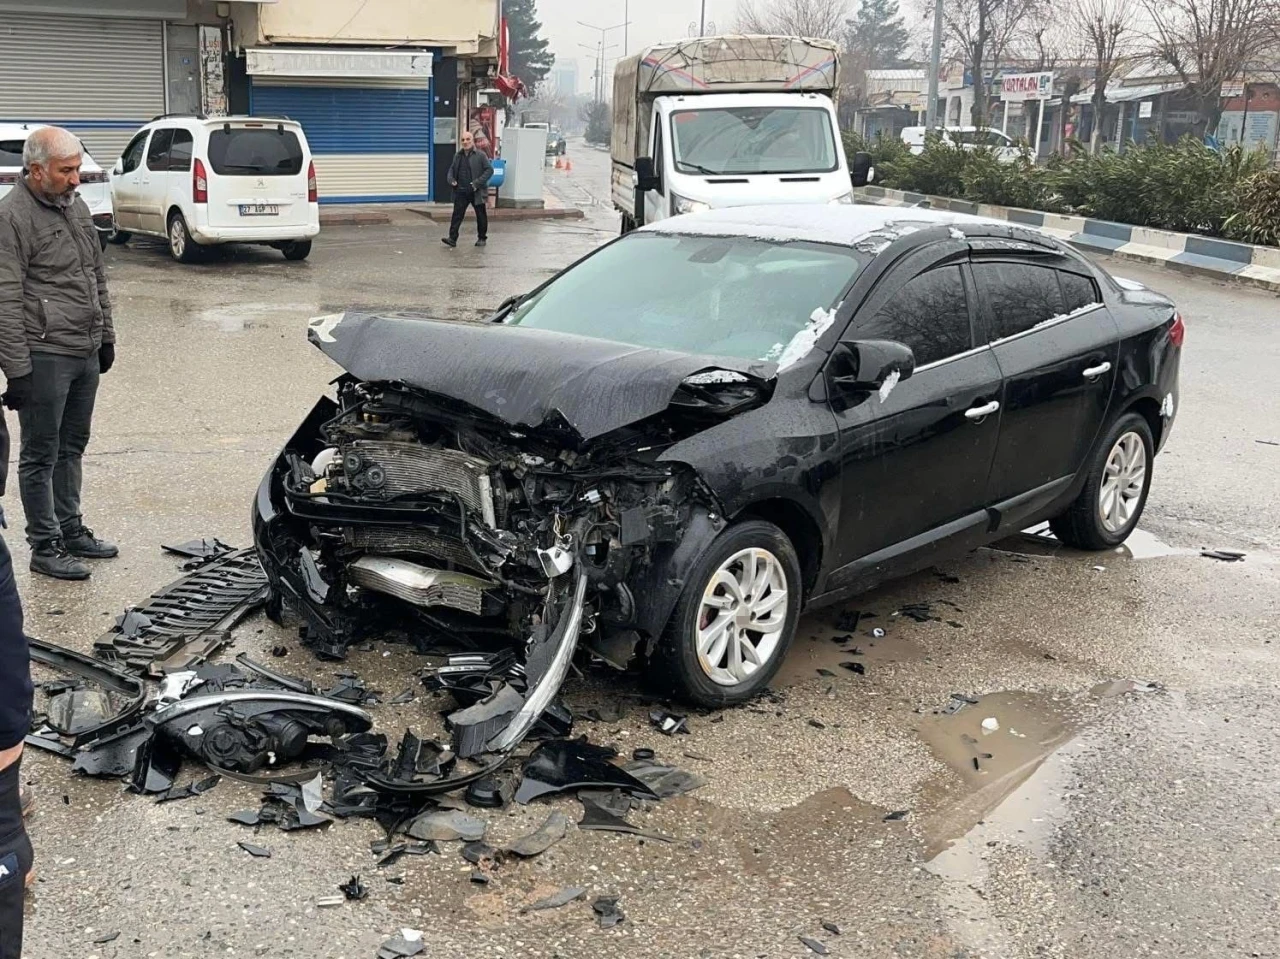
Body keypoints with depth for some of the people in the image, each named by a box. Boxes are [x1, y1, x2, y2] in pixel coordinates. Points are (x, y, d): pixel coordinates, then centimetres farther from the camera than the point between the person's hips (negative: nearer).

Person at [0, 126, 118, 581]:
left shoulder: (75, 205, 12)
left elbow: (98, 277, 22)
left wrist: (106, 335, 20)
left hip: (86, 354, 8)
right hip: (44, 356, -8)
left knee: (71, 448, 18)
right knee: (41, 456, 3)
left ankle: (71, 530, 29)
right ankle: (45, 546, 12)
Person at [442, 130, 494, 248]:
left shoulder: (480, 155, -4)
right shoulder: (457, 156, 12)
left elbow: (489, 169, -8)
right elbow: (452, 169, 22)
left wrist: (478, 182, -17)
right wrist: (451, 180, 1)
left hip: (476, 192, -3)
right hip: (461, 191, 3)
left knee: (481, 215, 8)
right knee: (457, 214, -6)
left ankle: (482, 238, 21)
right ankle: (452, 238, -9)